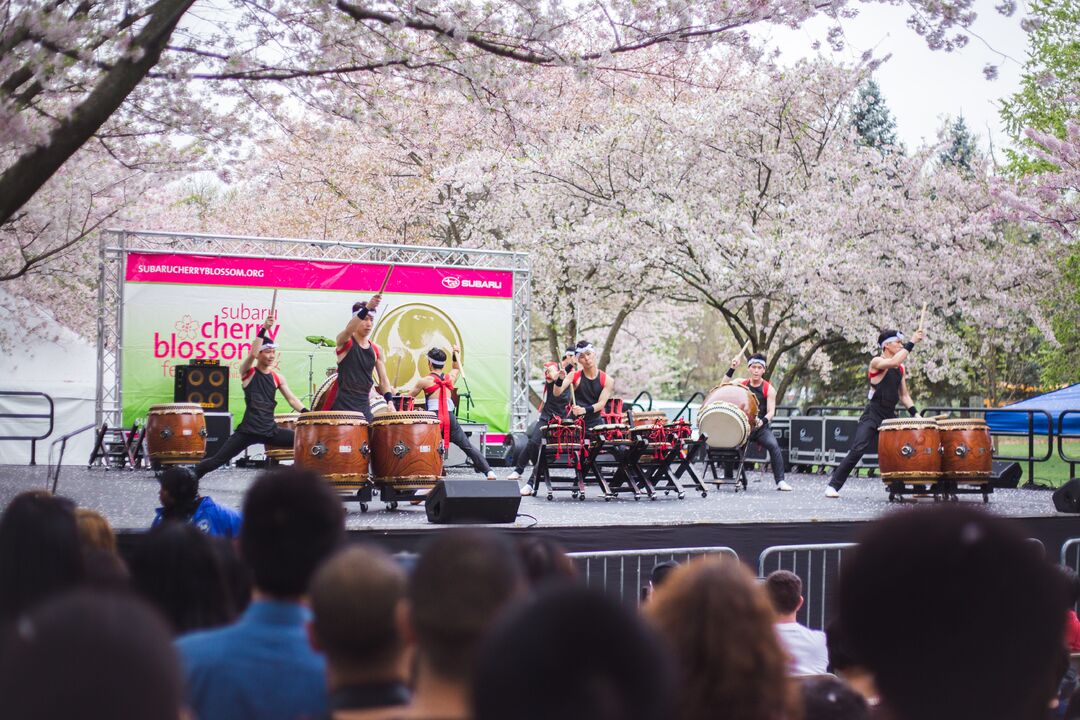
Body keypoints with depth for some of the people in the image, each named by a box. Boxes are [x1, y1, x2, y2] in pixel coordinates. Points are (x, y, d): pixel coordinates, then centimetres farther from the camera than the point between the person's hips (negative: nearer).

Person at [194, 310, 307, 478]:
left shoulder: (278, 378, 11)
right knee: (218, 459, -6)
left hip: (270, 430, 4)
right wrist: (264, 329, -27)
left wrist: (307, 413, -10)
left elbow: (291, 399, 7)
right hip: (248, 430, -4)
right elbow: (252, 354, -21)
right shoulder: (247, 372, -1)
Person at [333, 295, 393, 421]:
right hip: (344, 407, -5)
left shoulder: (376, 350, 12)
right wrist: (367, 308, -44)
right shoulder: (344, 342, -4)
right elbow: (348, 330, -28)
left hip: (365, 407, 5)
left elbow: (383, 380, 11)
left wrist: (389, 401, -7)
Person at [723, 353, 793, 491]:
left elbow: (771, 412, -9)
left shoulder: (769, 389, -1)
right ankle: (727, 479, 4)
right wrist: (732, 369, -14)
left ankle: (780, 481, -25)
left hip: (761, 428, -2)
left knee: (773, 445, -28)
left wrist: (762, 421, -30)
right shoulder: (741, 384, 6)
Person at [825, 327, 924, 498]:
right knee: (857, 451, -15)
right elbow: (893, 362, -29)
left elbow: (904, 395, 18)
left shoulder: (901, 368, 13)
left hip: (890, 418, 7)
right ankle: (833, 485, -9)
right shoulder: (877, 362, -7)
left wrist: (915, 413, 3)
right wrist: (911, 343, -25)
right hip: (872, 416, -7)